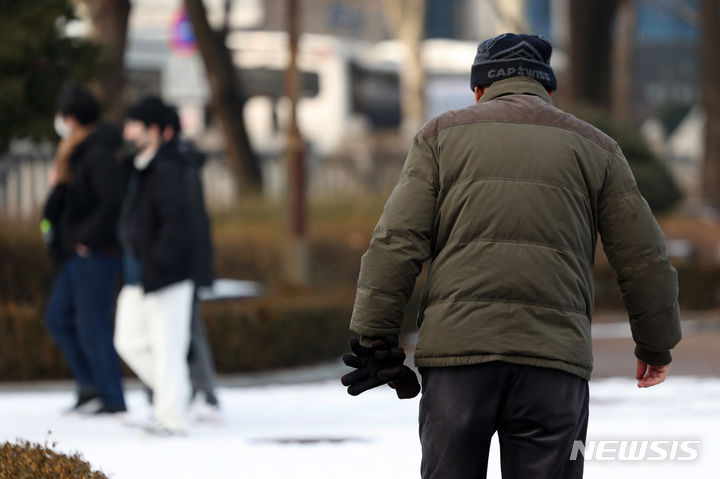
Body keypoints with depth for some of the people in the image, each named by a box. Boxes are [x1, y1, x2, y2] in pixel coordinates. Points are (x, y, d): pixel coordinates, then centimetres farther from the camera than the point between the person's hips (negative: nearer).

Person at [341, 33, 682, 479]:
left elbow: (397, 241, 1)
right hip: (554, 357, 0)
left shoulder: (443, 134, 12)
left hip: (456, 353, 0)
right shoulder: (593, 146, 14)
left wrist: (376, 341, 3)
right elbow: (644, 258, 13)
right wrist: (657, 345, 27)